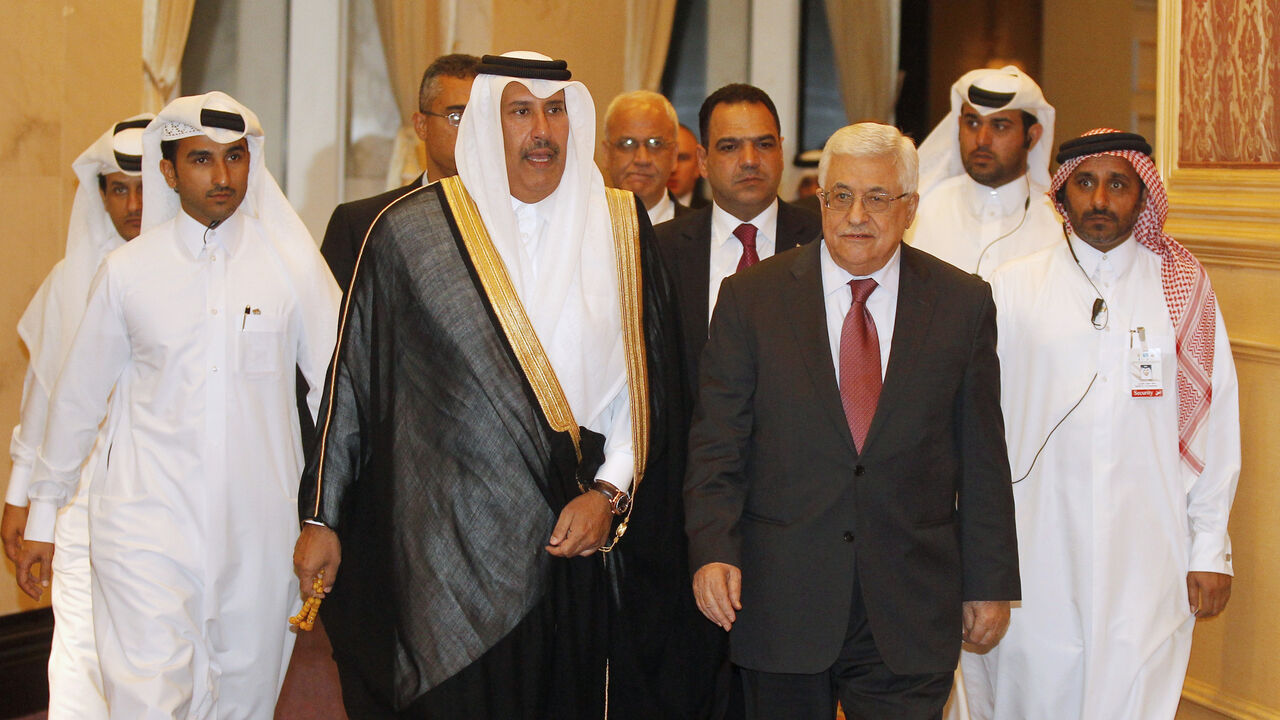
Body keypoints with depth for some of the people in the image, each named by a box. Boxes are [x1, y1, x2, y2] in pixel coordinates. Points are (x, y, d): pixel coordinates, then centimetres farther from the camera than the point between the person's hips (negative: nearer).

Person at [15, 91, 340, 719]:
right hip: (147, 523, -1)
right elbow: (78, 395, 11)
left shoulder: (292, 261, 1)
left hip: (259, 525, 1)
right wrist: (42, 514, 16)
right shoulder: (128, 270, 3)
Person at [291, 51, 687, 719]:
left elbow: (645, 380, 5)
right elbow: (351, 378, 3)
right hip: (447, 546, -2)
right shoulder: (410, 231, -1)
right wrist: (321, 517, 2)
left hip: (575, 540, 2)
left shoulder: (619, 228, 6)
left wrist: (608, 491, -6)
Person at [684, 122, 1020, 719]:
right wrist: (712, 552, -14)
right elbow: (716, 444, -1)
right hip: (781, 604, 0)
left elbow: (982, 457, 5)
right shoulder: (750, 297, 1)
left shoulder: (962, 303, 3)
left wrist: (990, 583, 4)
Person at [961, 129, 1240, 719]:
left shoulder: (1184, 292, 6)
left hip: (1147, 556, 0)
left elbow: (1214, 425, 6)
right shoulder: (1011, 289, 4)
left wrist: (1211, 549, 3)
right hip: (1035, 556, 0)